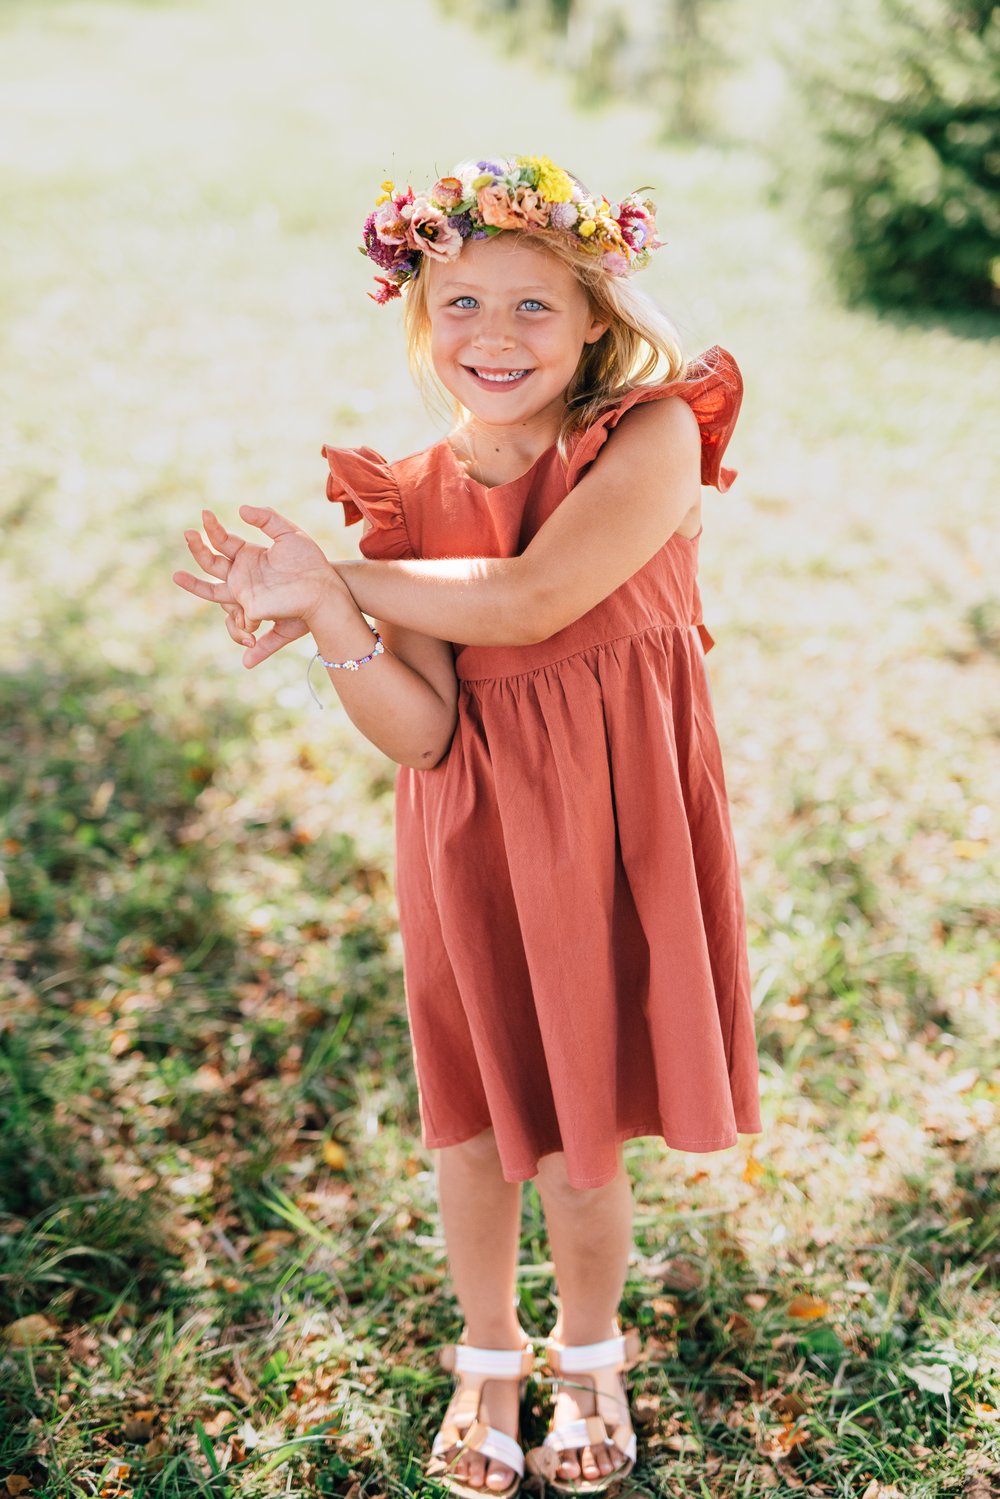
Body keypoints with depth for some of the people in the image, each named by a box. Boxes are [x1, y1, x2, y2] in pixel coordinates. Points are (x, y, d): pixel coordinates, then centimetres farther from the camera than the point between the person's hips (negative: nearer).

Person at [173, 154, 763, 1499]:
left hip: (612, 844, -2)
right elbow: (421, 733, -8)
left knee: (580, 1146, 9)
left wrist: (333, 582, -19)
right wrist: (329, 616, -26)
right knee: (476, 1127, 15)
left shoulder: (653, 438, -12)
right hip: (472, 845, 3)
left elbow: (533, 597, -27)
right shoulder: (412, 497, -2)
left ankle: (590, 1359, 40)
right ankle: (488, 1361, 43)